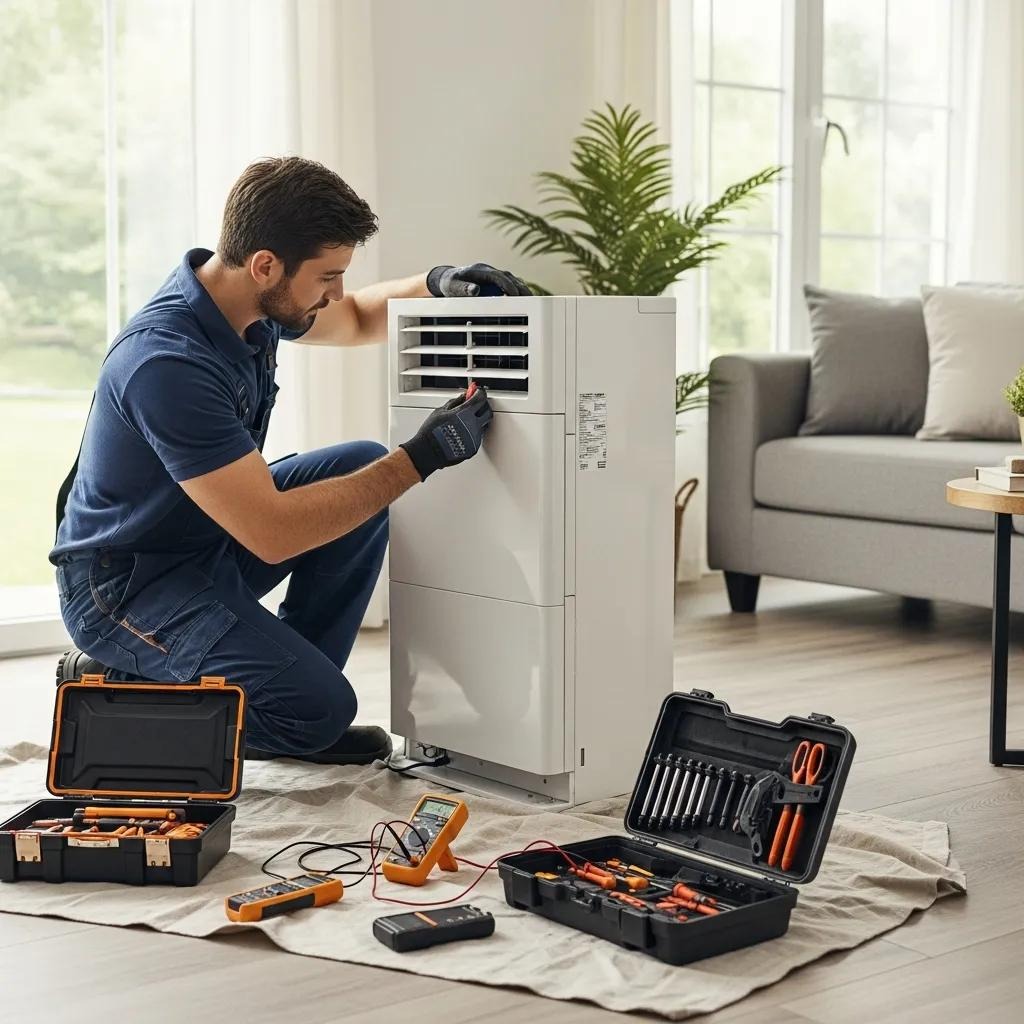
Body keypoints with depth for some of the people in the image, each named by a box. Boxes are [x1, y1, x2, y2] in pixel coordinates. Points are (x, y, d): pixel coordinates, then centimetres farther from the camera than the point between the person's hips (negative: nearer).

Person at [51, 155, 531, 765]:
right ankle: (118, 688, 0)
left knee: (363, 465, -2)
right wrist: (423, 456, -27)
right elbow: (273, 533, -32)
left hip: (211, 540, 9)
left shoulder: (245, 296, -4)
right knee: (320, 707, -21)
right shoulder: (168, 364, -32)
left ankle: (290, 681, 5)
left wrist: (437, 284, -3)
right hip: (126, 589, -9)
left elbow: (358, 319, 18)